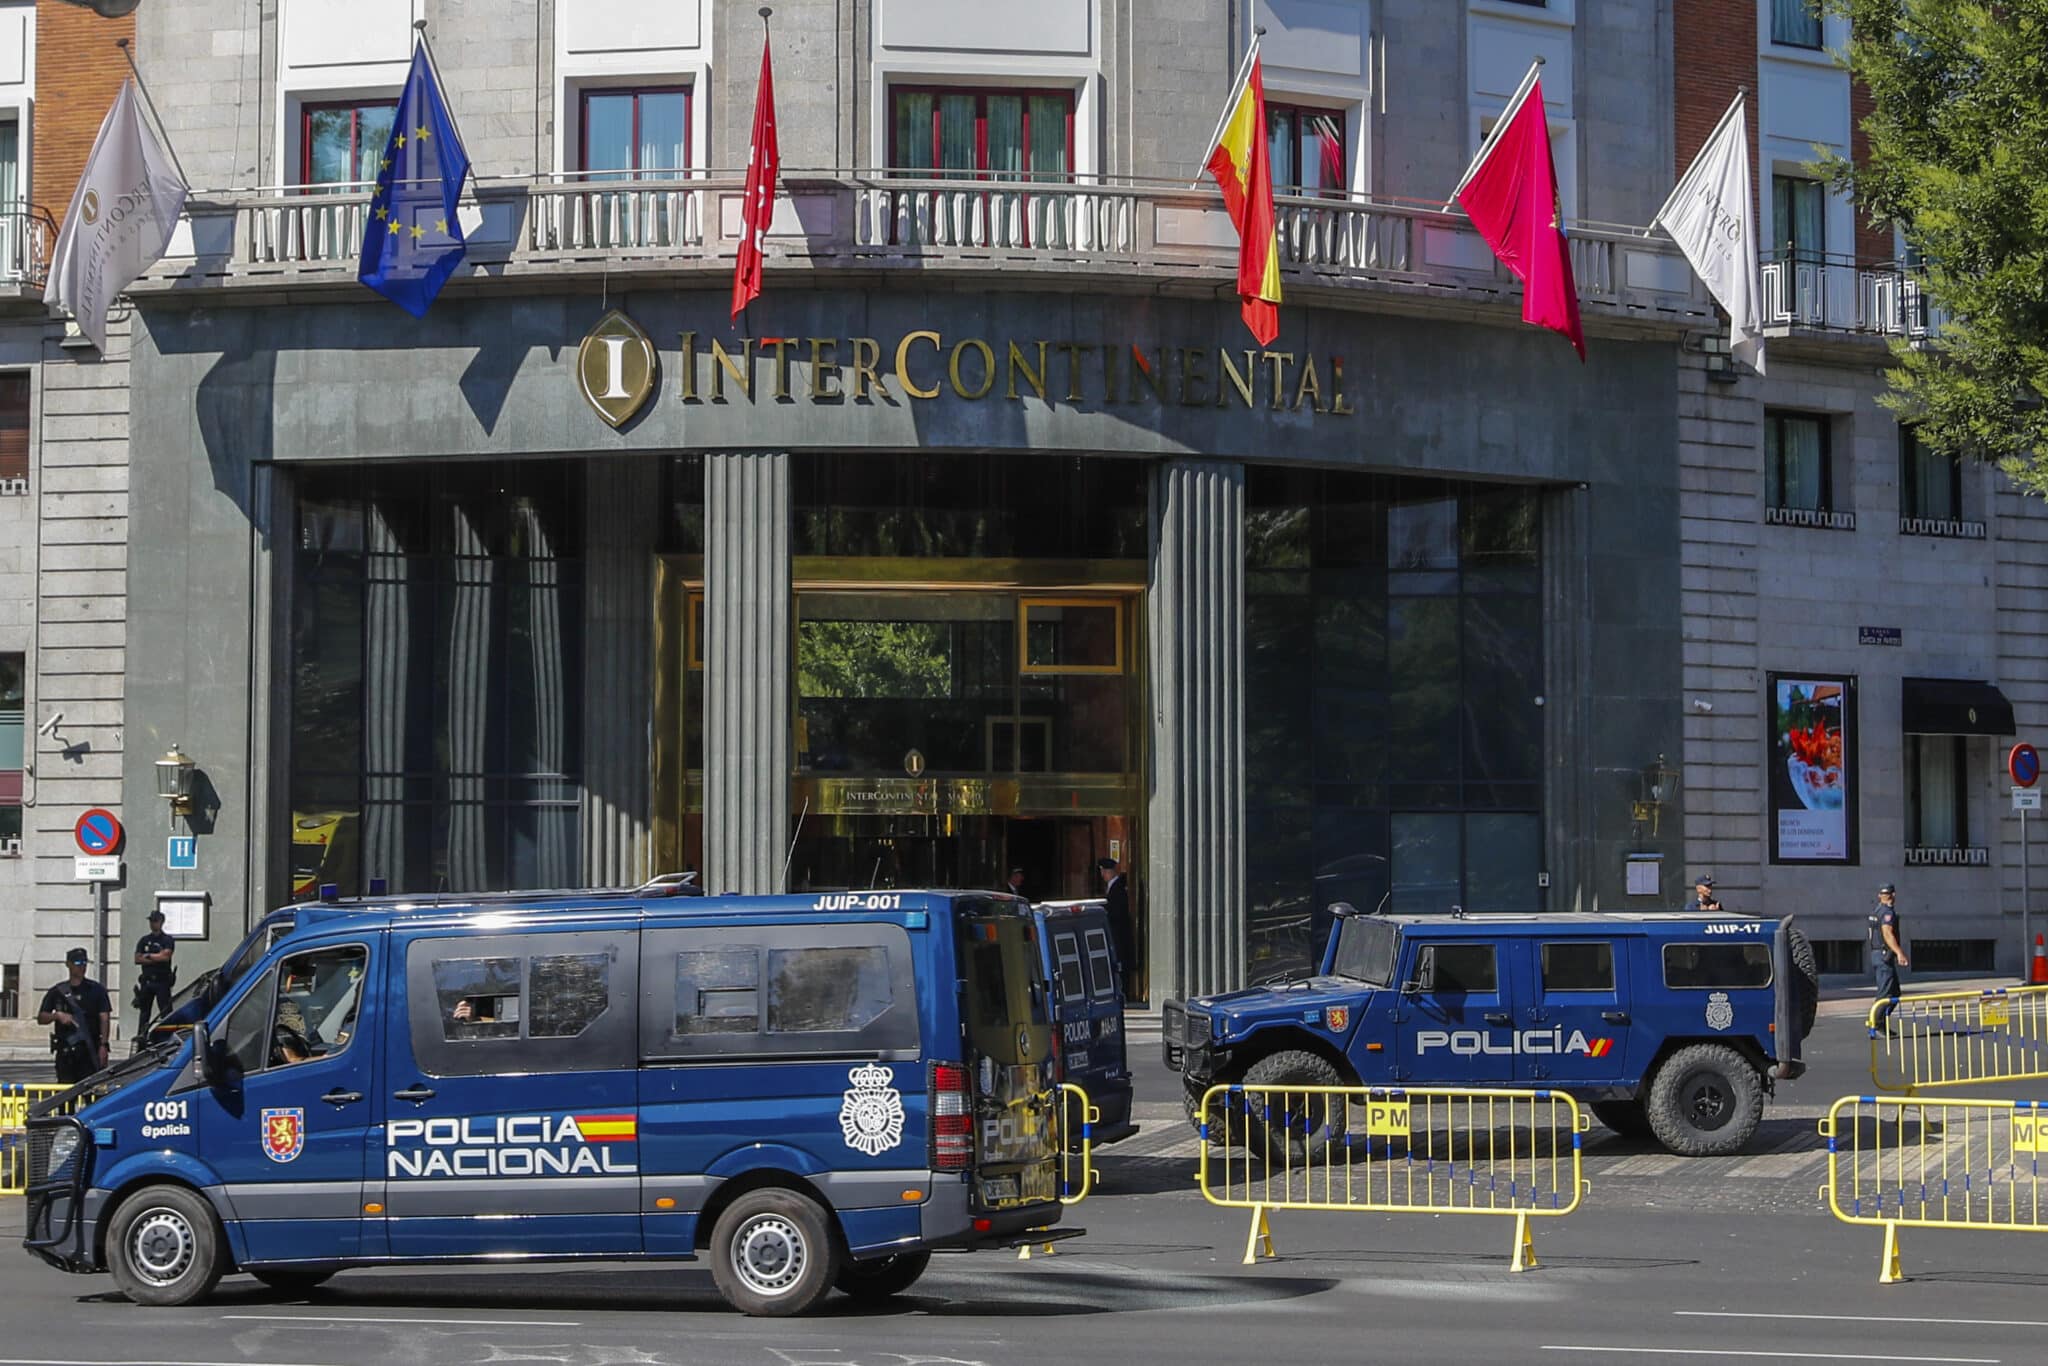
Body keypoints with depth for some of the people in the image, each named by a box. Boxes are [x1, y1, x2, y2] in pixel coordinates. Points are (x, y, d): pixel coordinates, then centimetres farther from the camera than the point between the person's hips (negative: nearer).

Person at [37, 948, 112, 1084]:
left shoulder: (96, 990, 6)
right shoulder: (57, 992, 11)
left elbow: (105, 1019, 0)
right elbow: (41, 1018, 11)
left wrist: (103, 1045, -11)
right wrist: (57, 1015, -9)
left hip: (90, 1051, -2)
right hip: (65, 1051, 2)